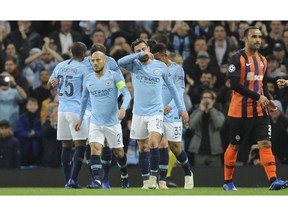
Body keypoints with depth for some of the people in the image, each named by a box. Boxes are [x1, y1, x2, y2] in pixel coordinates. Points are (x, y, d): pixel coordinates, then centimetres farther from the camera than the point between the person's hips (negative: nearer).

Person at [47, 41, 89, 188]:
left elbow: (49, 85, 21)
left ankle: (67, 181, 11)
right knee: (80, 146, -4)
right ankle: (73, 179, -15)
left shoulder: (60, 66, 11)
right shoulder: (82, 68, -7)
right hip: (76, 109, -6)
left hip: (62, 110, 6)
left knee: (66, 146, 11)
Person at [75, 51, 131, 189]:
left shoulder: (114, 76, -8)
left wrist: (123, 108, -32)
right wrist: (80, 119, 19)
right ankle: (96, 181, -24)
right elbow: (84, 99, 18)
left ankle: (124, 177, 34)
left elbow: (126, 93, -14)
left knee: (118, 153, 10)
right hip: (95, 123, 2)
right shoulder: (88, 79, 4)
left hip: (112, 122, -2)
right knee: (95, 149, -18)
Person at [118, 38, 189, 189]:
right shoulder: (134, 66, 1)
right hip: (139, 113, 2)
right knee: (143, 148, 6)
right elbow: (120, 62, -21)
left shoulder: (161, 66, 1)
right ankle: (146, 181, 16)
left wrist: (181, 109, 9)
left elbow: (172, 87, 10)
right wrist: (140, 55, -22)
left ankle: (153, 177, -10)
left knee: (153, 143, -21)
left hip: (156, 113, -2)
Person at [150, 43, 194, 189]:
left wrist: (170, 106, -27)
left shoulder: (177, 69, -4)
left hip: (172, 115, -2)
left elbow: (179, 91, -12)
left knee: (175, 147, 3)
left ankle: (188, 173, 27)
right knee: (162, 145, -10)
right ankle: (162, 180, -11)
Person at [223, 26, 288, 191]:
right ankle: (228, 182, 19)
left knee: (265, 143, -8)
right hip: (240, 111, -5)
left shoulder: (263, 60, 13)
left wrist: (268, 100, 3)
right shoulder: (237, 59, -9)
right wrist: (257, 97, -22)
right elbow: (235, 84, -18)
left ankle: (273, 180, -17)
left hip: (260, 111, 5)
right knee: (234, 146, 6)